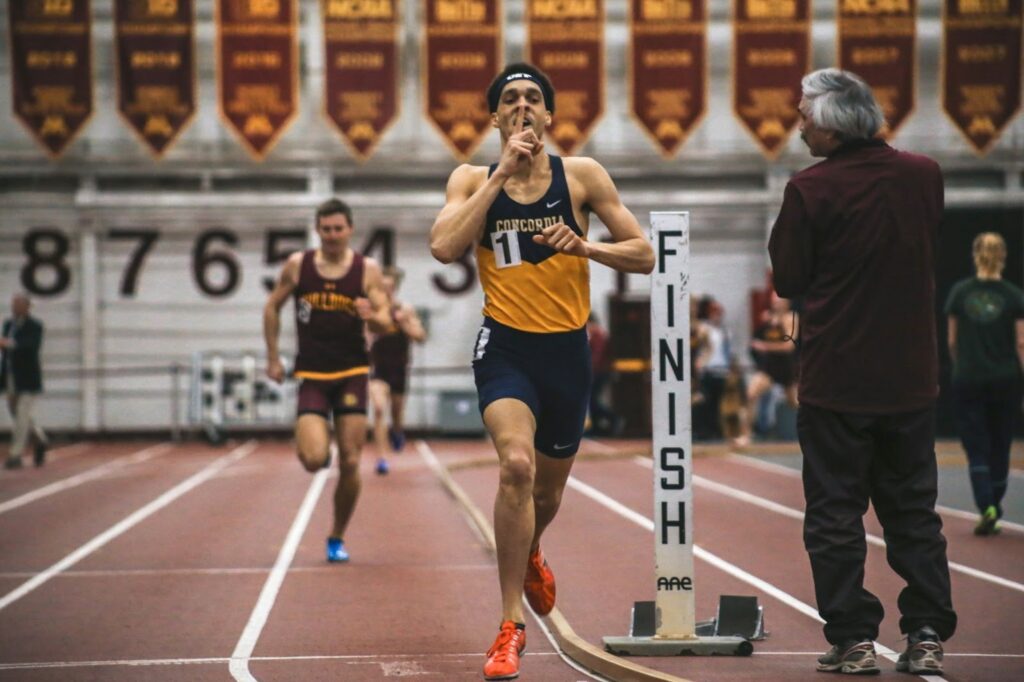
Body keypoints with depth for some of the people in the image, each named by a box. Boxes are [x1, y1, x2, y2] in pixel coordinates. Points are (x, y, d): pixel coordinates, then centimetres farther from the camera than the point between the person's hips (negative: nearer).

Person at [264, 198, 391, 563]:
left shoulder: (368, 269, -2)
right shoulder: (297, 265, 0)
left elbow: (385, 323, -3)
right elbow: (272, 307, 12)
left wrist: (371, 315, -26)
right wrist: (273, 358, 8)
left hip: (352, 373, 0)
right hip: (311, 375, 0)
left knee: (350, 463, -2)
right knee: (313, 459, -17)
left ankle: (337, 538, 17)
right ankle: (317, 441, 22)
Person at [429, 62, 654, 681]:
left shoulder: (582, 175, -1)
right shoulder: (473, 179, -1)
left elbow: (644, 255, 0)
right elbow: (444, 247, -19)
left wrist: (586, 246, -19)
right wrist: (503, 171, -17)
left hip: (567, 349, 2)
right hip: (506, 347, -2)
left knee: (547, 493, 17)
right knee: (517, 466, -27)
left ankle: (531, 555, 55)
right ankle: (511, 625, -17)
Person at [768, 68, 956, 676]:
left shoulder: (811, 189, -13)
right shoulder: (925, 175, 2)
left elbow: (788, 280, -5)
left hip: (836, 380, -4)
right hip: (912, 377, 4)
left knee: (835, 513, 5)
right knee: (914, 510, 13)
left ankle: (854, 639, 4)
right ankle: (927, 636, 10)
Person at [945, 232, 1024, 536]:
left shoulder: (960, 292, -2)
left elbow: (952, 341, 5)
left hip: (968, 381, 0)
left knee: (977, 450, 2)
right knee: (999, 449, 14)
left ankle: (987, 507, -15)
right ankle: (994, 508, 22)